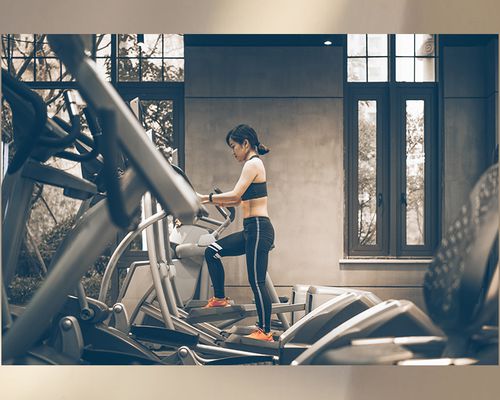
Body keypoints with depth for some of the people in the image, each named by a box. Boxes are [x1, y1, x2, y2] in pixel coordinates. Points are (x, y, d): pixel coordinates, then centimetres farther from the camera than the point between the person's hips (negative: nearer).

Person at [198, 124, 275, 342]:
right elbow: (240, 200, 20)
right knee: (212, 251, 8)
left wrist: (206, 197, -14)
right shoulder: (253, 164, 18)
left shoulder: (252, 164, -11)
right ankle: (220, 298, 16)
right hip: (251, 230, 10)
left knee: (257, 281, -5)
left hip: (259, 229, -10)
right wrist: (212, 201, 13)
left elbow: (235, 195, -20)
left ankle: (265, 332, 3)